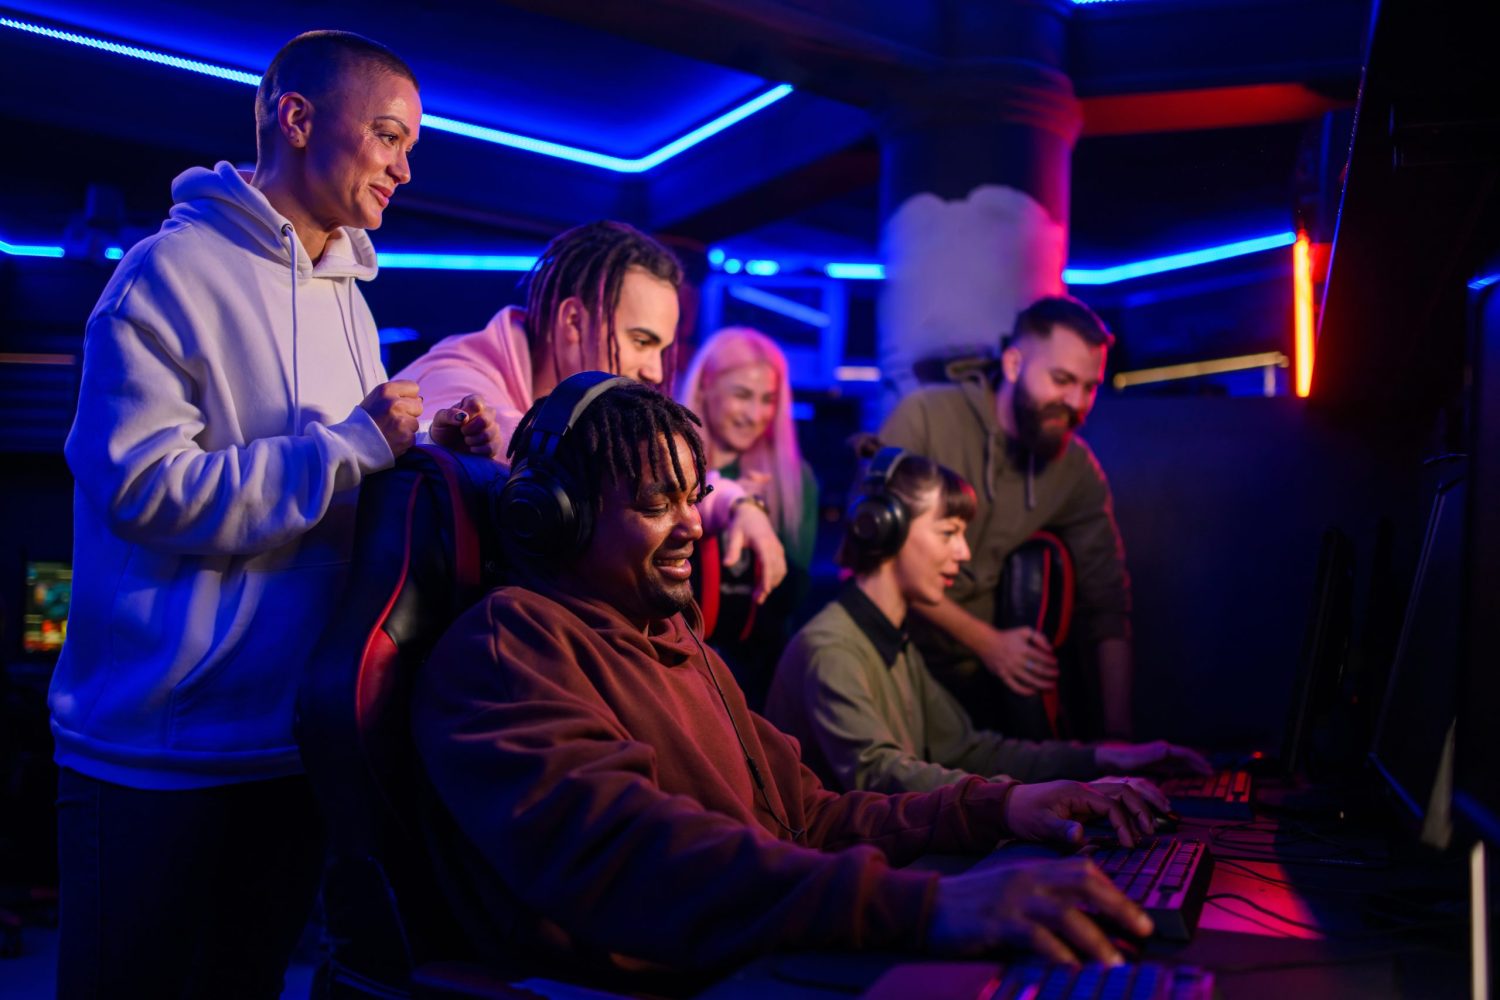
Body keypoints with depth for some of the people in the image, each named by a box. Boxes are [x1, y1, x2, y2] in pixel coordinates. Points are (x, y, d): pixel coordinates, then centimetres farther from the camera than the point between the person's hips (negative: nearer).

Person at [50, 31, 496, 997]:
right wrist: (351, 445, -19)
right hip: (159, 759, -7)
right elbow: (144, 489, -22)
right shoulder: (171, 273, -11)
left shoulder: (347, 296, 14)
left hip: (296, 744, 8)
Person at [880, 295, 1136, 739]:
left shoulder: (1078, 470, -2)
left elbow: (1107, 604, -1)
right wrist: (985, 640, -15)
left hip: (973, 670, 4)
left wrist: (1118, 730, -11)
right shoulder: (925, 416, -13)